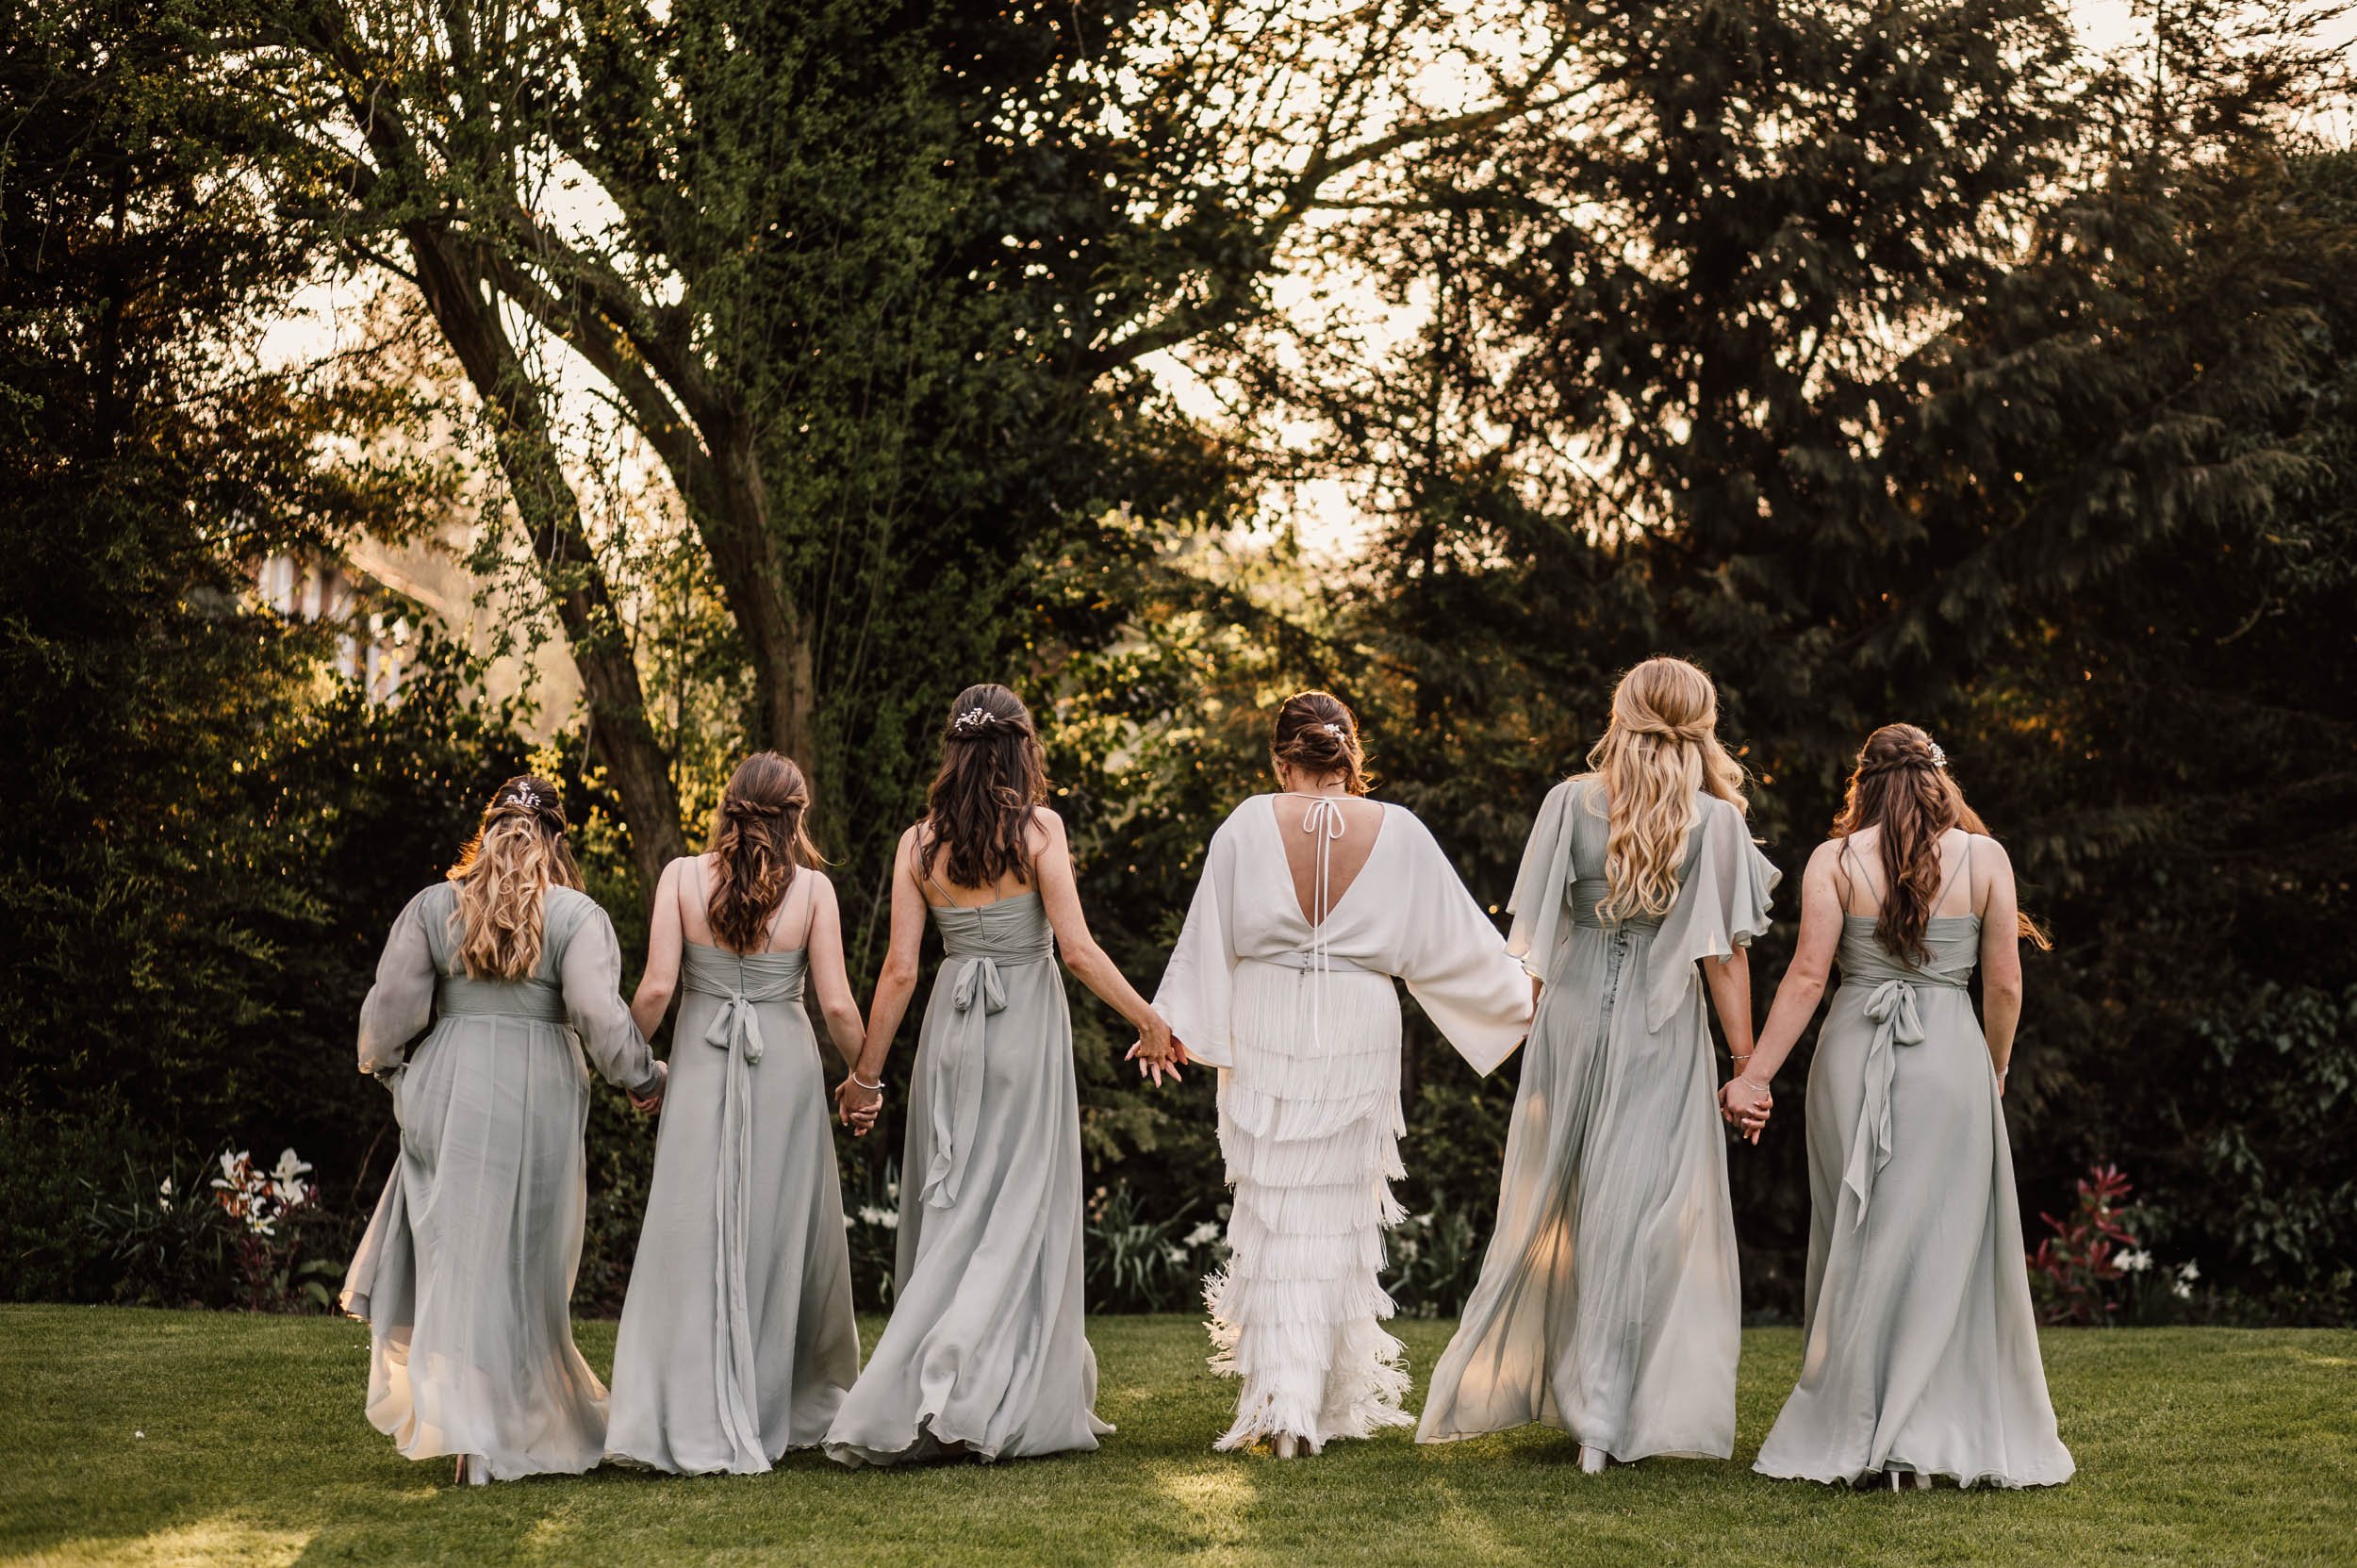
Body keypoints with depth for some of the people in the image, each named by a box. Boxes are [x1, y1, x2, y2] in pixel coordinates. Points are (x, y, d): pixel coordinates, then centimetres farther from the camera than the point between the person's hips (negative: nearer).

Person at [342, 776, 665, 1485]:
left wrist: (382, 1065, 23)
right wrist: (645, 1079, 3)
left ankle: (463, 1422, 5)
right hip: (539, 1101, -1)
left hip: (448, 1098, 1)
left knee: (454, 1255, 10)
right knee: (519, 1267, 8)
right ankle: (499, 1441, 13)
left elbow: (392, 1004, 3)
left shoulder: (432, 906, 3)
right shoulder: (578, 916, -4)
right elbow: (599, 1015, -12)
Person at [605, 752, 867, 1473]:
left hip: (700, 1069, 0)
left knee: (695, 1240, 2)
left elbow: (656, 988, -8)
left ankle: (697, 1428, -1)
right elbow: (837, 1005, -5)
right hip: (786, 1069, 0)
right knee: (783, 1236, 11)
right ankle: (790, 1409, 20)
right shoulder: (812, 889, -4)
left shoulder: (682, 877, -3)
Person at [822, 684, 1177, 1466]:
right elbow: (1077, 948, -12)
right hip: (1027, 1026, -4)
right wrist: (1149, 1020, -3)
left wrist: (866, 1071, 7)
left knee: (952, 1215, 11)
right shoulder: (1038, 828, -7)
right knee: (1019, 1215, 2)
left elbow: (899, 969, 0)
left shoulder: (919, 843, 2)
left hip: (952, 1029, 4)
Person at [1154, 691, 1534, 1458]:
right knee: (1340, 1212, 11)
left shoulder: (1248, 825, -5)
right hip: (1357, 1038, 1)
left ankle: (1282, 1402, 4)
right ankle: (1332, 1402, 14)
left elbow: (1210, 936, -2)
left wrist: (1174, 1023, 7)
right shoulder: (1398, 832, -3)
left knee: (1275, 1214, 7)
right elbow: (1455, 939, 3)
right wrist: (1526, 1002, 16)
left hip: (1265, 1033, -1)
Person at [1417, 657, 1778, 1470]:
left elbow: (1535, 930, 1)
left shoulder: (1570, 803, -2)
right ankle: (1608, 1417, 1)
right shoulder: (1714, 822, -6)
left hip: (1572, 1019, 2)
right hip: (1663, 1037, -2)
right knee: (1646, 1218, 2)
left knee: (1550, 1213, 15)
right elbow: (1725, 957, -8)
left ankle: (1495, 1383, 26)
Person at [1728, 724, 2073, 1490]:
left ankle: (1853, 1434, 11)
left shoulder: (1835, 860, 0)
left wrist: (1753, 1074, -3)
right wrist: (1994, 1073, 16)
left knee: (1857, 1246, 9)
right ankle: (1927, 1436, 4)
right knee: (1946, 1246, 6)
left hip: (1853, 1058, 1)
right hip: (1950, 1060, 0)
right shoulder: (1983, 857, 2)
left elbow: (1806, 976, -6)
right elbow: (2004, 984, 2)